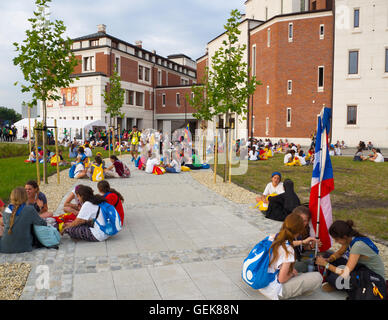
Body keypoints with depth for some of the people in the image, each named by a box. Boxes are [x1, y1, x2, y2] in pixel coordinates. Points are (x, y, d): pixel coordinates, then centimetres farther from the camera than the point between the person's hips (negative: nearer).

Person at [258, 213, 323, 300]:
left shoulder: (271, 237, -5)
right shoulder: (288, 250, -24)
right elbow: (282, 279, -19)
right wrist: (292, 273, 0)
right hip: (274, 291, -8)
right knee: (317, 277, -10)